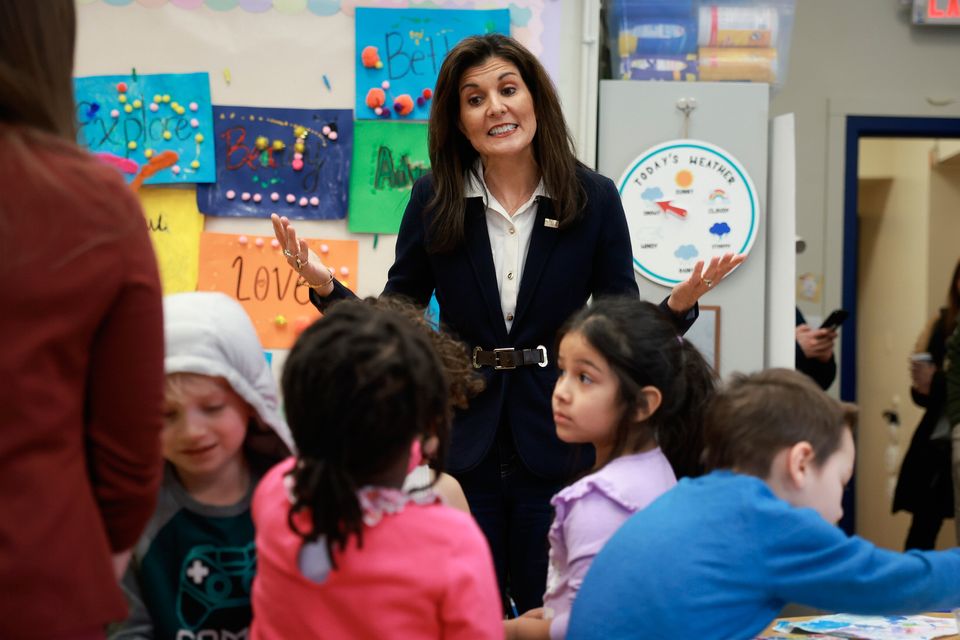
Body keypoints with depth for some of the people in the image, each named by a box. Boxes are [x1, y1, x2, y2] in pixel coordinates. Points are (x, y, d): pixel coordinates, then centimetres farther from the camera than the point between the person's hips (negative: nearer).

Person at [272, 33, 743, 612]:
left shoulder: (594, 199, -4)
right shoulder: (434, 201, -2)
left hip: (558, 440, 0)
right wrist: (325, 287, -15)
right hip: (462, 444, 1)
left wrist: (678, 305, -20)